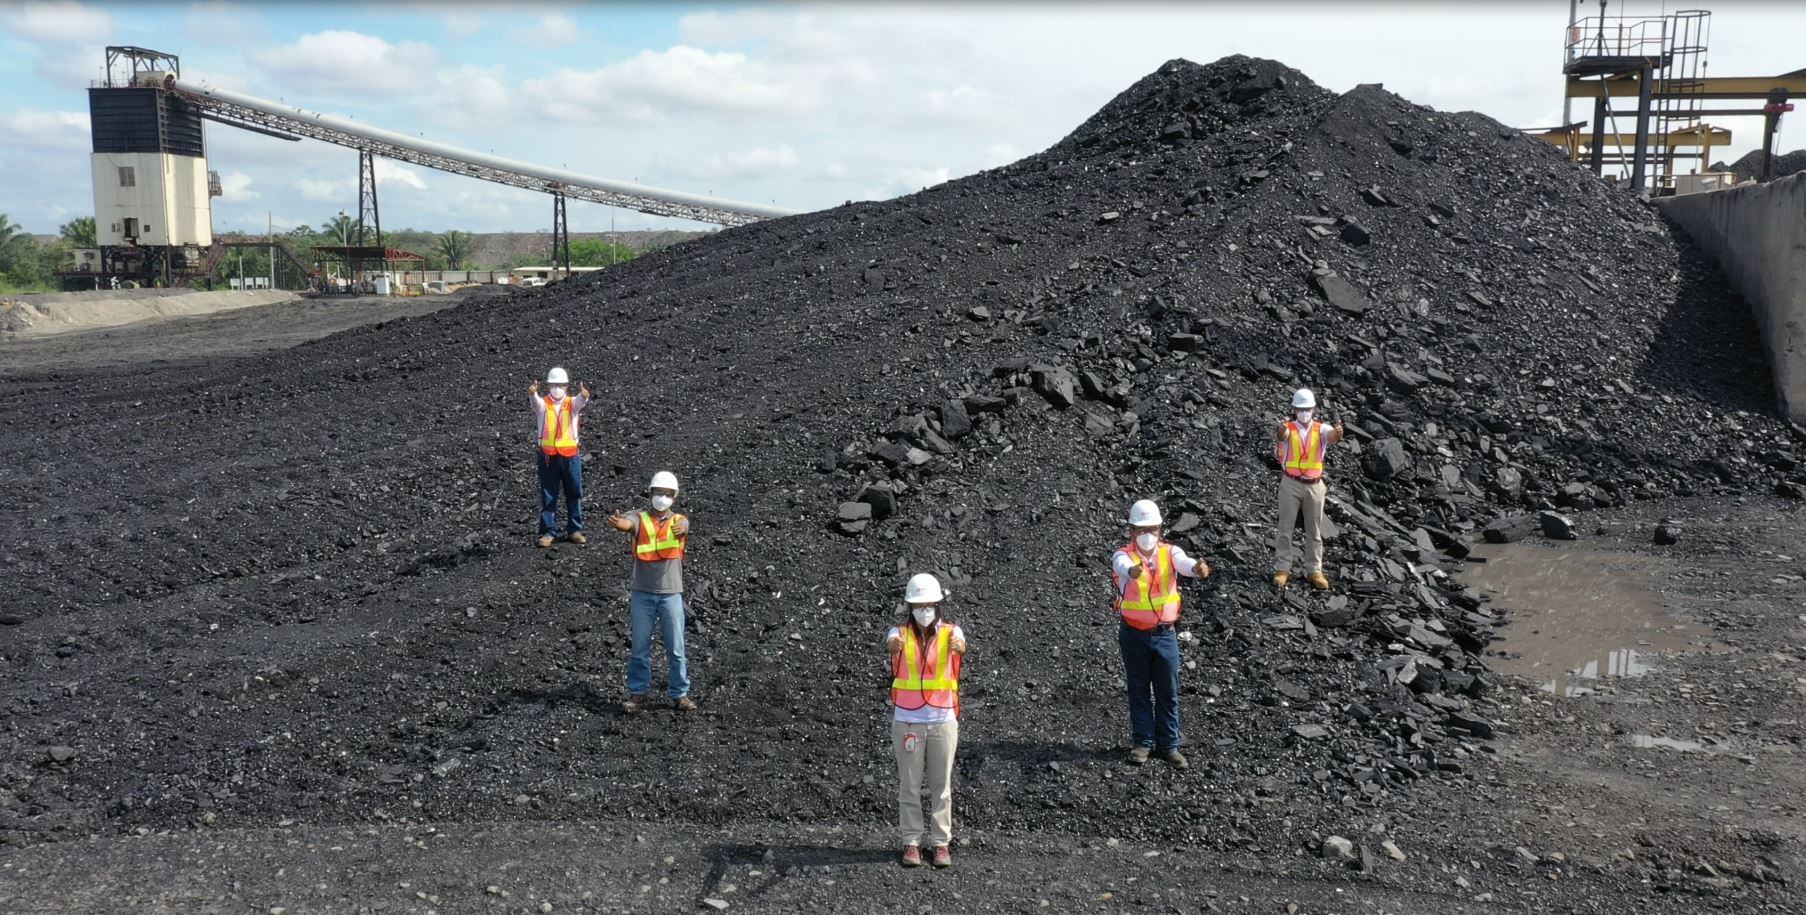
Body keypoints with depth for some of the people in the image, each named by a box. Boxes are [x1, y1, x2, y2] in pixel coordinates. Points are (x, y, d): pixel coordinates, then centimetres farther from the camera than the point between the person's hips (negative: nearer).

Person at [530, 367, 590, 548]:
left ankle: (575, 530, 17)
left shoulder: (572, 403, 2)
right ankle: (549, 531, 11)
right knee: (548, 495, 4)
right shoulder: (542, 404, 0)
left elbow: (580, 401, -21)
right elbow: (536, 401, -24)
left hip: (571, 455, 1)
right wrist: (532, 393, -48)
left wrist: (584, 395, -46)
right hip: (548, 456, -1)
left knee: (574, 493, 7)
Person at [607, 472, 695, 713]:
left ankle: (679, 694, 16)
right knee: (640, 647, 8)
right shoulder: (640, 519, 1)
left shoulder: (679, 520, 4)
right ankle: (637, 694, 19)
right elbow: (627, 523, -23)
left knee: (676, 648, 5)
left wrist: (680, 529, -46)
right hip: (642, 593, 0)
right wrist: (616, 522, -48)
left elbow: (682, 527, -20)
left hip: (671, 593, 0)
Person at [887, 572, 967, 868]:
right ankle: (911, 842, 15)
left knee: (941, 785, 7)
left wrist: (957, 644, -53)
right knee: (909, 785, 6)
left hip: (944, 721, 0)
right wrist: (895, 644, -55)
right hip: (907, 721, 0)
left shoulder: (950, 631, -4)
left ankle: (941, 842, 16)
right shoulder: (901, 632, -4)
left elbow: (961, 646, -27)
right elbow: (891, 642, -29)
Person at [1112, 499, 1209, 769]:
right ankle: (1143, 742, 21)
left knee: (1168, 692, 7)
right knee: (1138, 690, 10)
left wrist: (1197, 568, -51)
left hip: (1165, 633, 1)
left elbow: (1183, 563, -26)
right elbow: (1123, 566, -33)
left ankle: (1169, 744, 19)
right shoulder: (1123, 556, -8)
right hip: (1134, 634, -1)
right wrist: (1132, 571, -58)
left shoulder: (1170, 553, -4)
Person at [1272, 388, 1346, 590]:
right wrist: (1281, 434, -49)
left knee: (1314, 531, 8)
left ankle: (1314, 571, 15)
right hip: (1291, 484, -2)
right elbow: (1281, 435, -25)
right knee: (1285, 528, 3)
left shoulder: (1321, 429, -1)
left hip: (1314, 486, 2)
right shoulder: (1288, 429, -3)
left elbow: (1332, 437, -23)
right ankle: (1282, 569, 10)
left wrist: (1338, 433, -47)